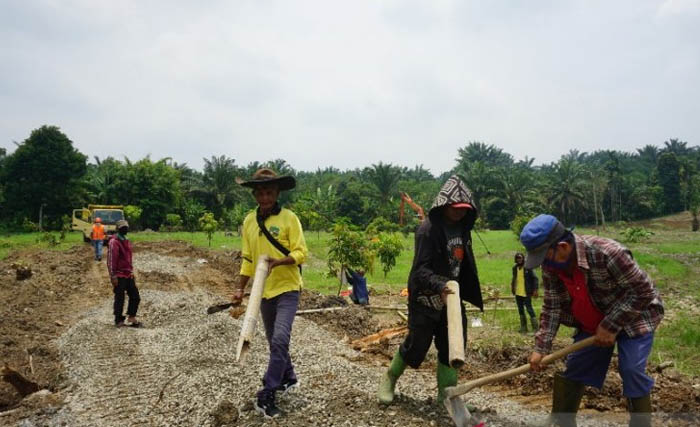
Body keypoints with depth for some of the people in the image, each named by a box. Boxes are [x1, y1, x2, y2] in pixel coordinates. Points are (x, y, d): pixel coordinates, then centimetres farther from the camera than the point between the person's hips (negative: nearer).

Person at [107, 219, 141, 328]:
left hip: (128, 275, 8)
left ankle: (131, 318, 22)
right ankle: (118, 321, 14)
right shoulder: (114, 242, -14)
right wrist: (113, 276, -19)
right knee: (119, 298, 2)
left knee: (135, 296, 10)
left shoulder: (126, 241, 13)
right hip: (119, 276, -8)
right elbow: (111, 260, -17)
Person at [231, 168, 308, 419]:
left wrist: (278, 261, -28)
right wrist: (240, 289, 9)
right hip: (264, 291, 6)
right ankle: (289, 379, 37)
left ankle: (267, 395, -8)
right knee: (275, 341, 16)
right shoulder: (249, 221, 5)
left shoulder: (289, 218, -10)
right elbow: (248, 259, 12)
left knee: (280, 339, -16)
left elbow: (301, 253, -12)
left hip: (287, 289, -5)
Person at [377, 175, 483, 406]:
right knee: (416, 345, 2)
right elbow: (421, 269, -25)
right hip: (425, 298, -6)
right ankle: (389, 379, 28)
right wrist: (440, 286, -40)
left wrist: (464, 293, 16)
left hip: (452, 296, 7)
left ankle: (446, 394, 18)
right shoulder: (428, 229, -19)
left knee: (453, 346, 5)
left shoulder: (462, 228, 4)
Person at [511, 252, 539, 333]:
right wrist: (512, 285, 7)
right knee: (521, 310, 13)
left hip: (526, 293, -7)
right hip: (518, 293, 7)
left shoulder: (527, 267, -11)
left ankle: (535, 328, 1)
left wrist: (535, 290, -16)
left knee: (529, 310, -6)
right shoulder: (515, 268, 7)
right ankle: (523, 328, 24)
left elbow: (535, 278, -11)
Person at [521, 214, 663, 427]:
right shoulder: (551, 267, -15)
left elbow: (643, 290, -27)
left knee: (631, 370, -17)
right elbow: (552, 308, -9)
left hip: (634, 317, -6)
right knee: (573, 368, 7)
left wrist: (611, 325, -27)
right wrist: (541, 347, -16)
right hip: (592, 324, 6)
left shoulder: (607, 253, -35)